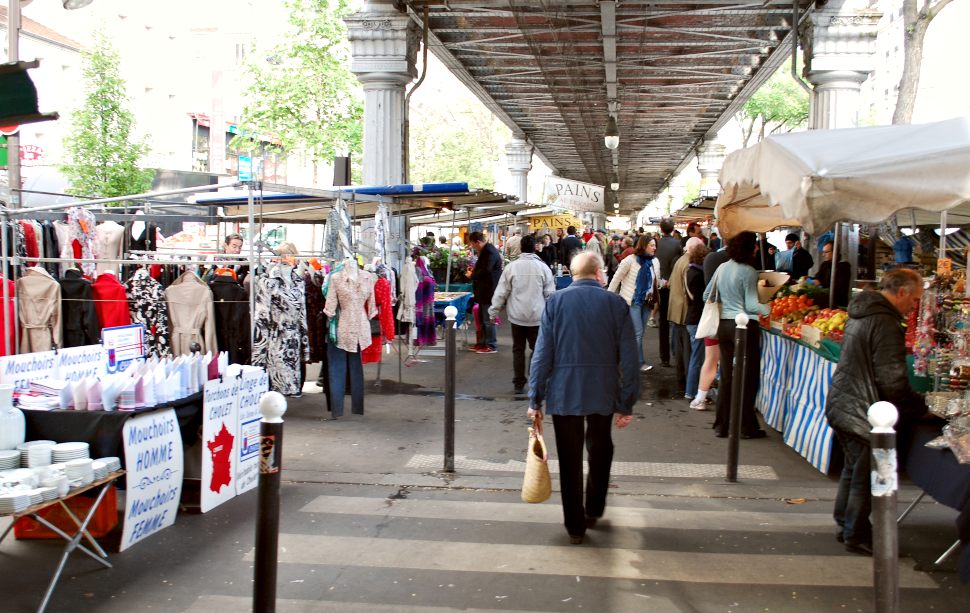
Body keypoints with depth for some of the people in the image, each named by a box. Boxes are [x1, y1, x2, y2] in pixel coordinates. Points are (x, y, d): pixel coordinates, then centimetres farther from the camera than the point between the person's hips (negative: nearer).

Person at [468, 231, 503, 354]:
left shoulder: (490, 252, -18)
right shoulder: (485, 251, 15)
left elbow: (485, 271, -25)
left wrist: (472, 275, -10)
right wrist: (474, 270, 8)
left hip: (489, 291, -11)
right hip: (484, 291, 11)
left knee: (488, 319, -4)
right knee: (482, 318, 16)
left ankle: (491, 346, 2)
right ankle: (484, 343, 24)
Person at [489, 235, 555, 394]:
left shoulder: (512, 266, -5)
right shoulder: (543, 267, -5)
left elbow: (501, 292, -2)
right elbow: (550, 293, -2)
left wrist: (493, 312, 7)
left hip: (517, 315, 1)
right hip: (537, 316, -1)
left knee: (518, 349, 10)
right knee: (537, 349, 9)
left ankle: (519, 384, 13)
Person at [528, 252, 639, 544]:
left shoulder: (556, 301, -3)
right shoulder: (615, 303, -3)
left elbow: (542, 353, -6)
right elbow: (628, 358, -4)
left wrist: (535, 399, 1)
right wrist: (627, 403, 3)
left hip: (564, 392, -1)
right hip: (603, 392, 1)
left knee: (570, 459, 9)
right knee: (600, 451, 23)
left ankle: (575, 526, 16)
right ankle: (593, 511, 36)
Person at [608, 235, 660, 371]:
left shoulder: (655, 262, 3)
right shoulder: (631, 260, -11)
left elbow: (656, 282, 13)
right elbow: (617, 278, -7)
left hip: (647, 302, 5)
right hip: (632, 301, -5)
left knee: (639, 333, 12)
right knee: (638, 333, -9)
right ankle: (640, 362, -1)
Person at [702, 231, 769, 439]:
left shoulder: (722, 268, 7)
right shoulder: (748, 271, -13)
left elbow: (706, 295, 15)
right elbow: (751, 305, -16)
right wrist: (770, 309, -3)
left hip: (724, 325, 7)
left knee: (726, 377, 11)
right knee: (748, 376, 3)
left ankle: (721, 426, 14)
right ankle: (747, 427, 8)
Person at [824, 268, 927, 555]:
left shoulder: (861, 312, 10)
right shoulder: (886, 324, -21)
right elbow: (893, 381, -23)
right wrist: (920, 407, -8)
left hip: (840, 405, 10)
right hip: (863, 413, -10)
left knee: (853, 469, 21)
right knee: (865, 477, 4)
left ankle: (845, 526, 33)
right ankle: (856, 536, 16)